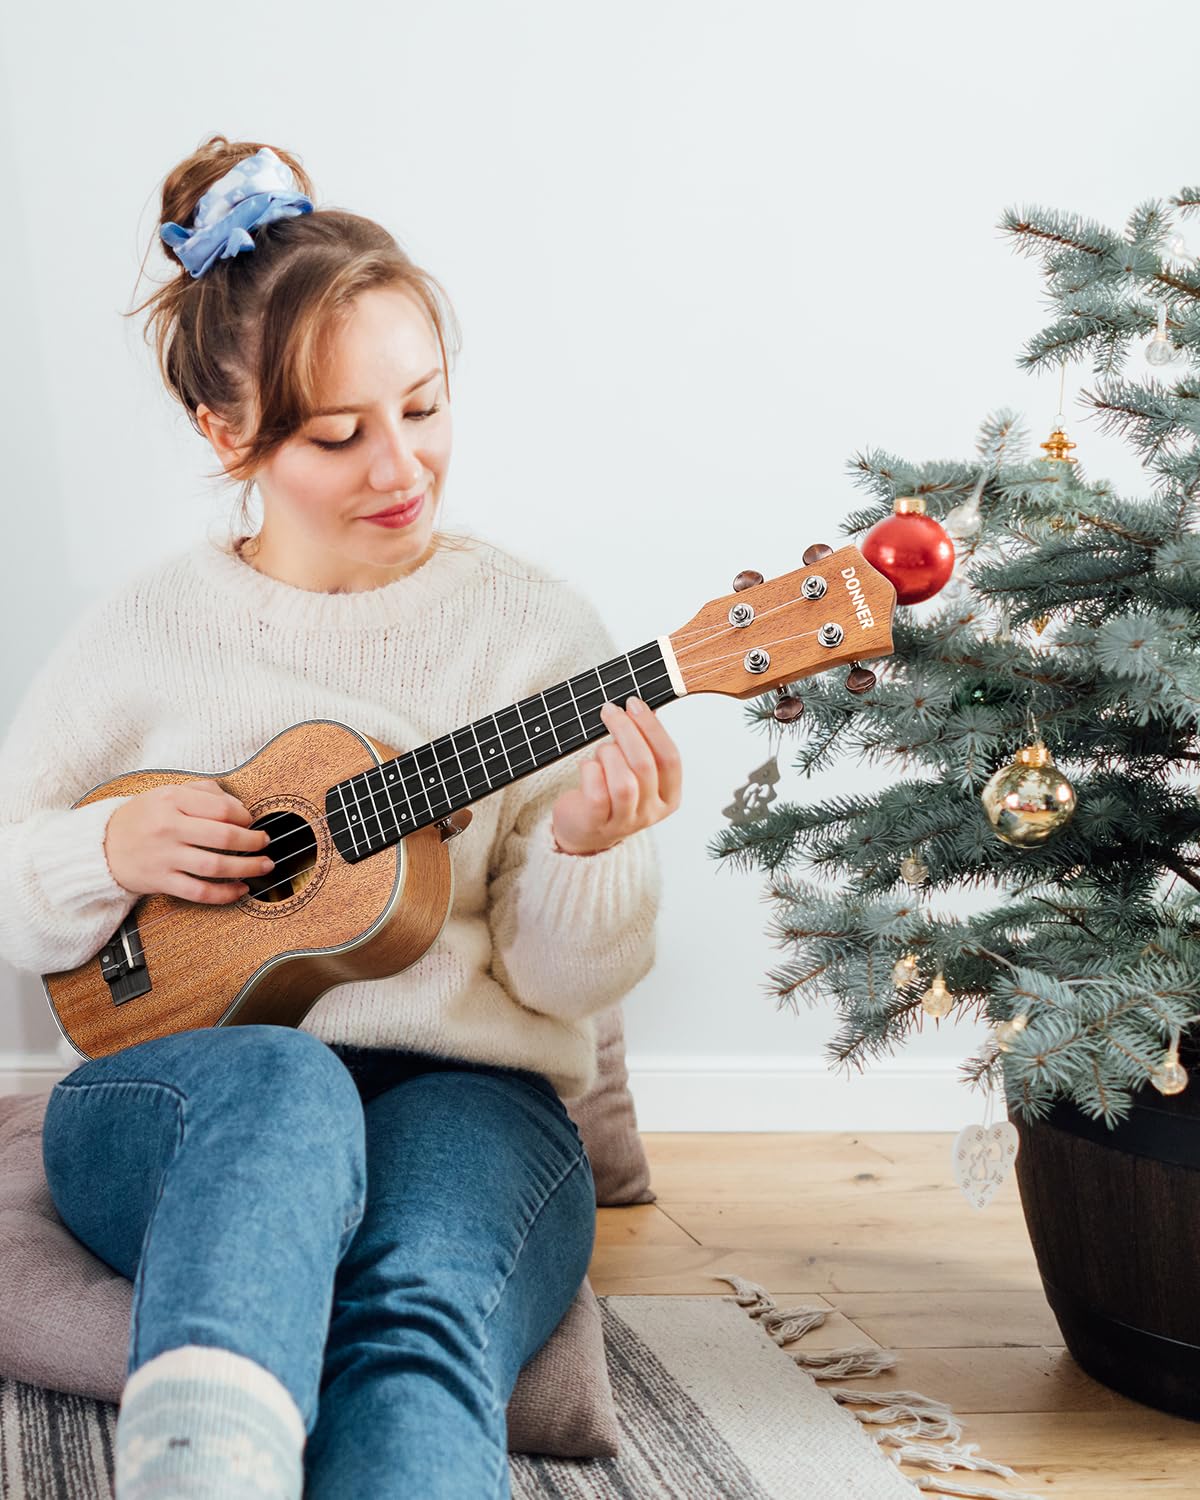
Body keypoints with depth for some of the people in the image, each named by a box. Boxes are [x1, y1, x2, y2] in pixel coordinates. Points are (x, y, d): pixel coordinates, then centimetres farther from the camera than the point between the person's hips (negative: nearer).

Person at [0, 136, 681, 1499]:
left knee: (424, 1315, -36)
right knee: (282, 1089, -39)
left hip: (462, 1093, 1)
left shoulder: (537, 631, 6)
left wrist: (586, 857, -18)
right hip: (172, 1095, 0)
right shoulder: (142, 632, 8)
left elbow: (571, 980, 4)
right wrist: (110, 852, -7)